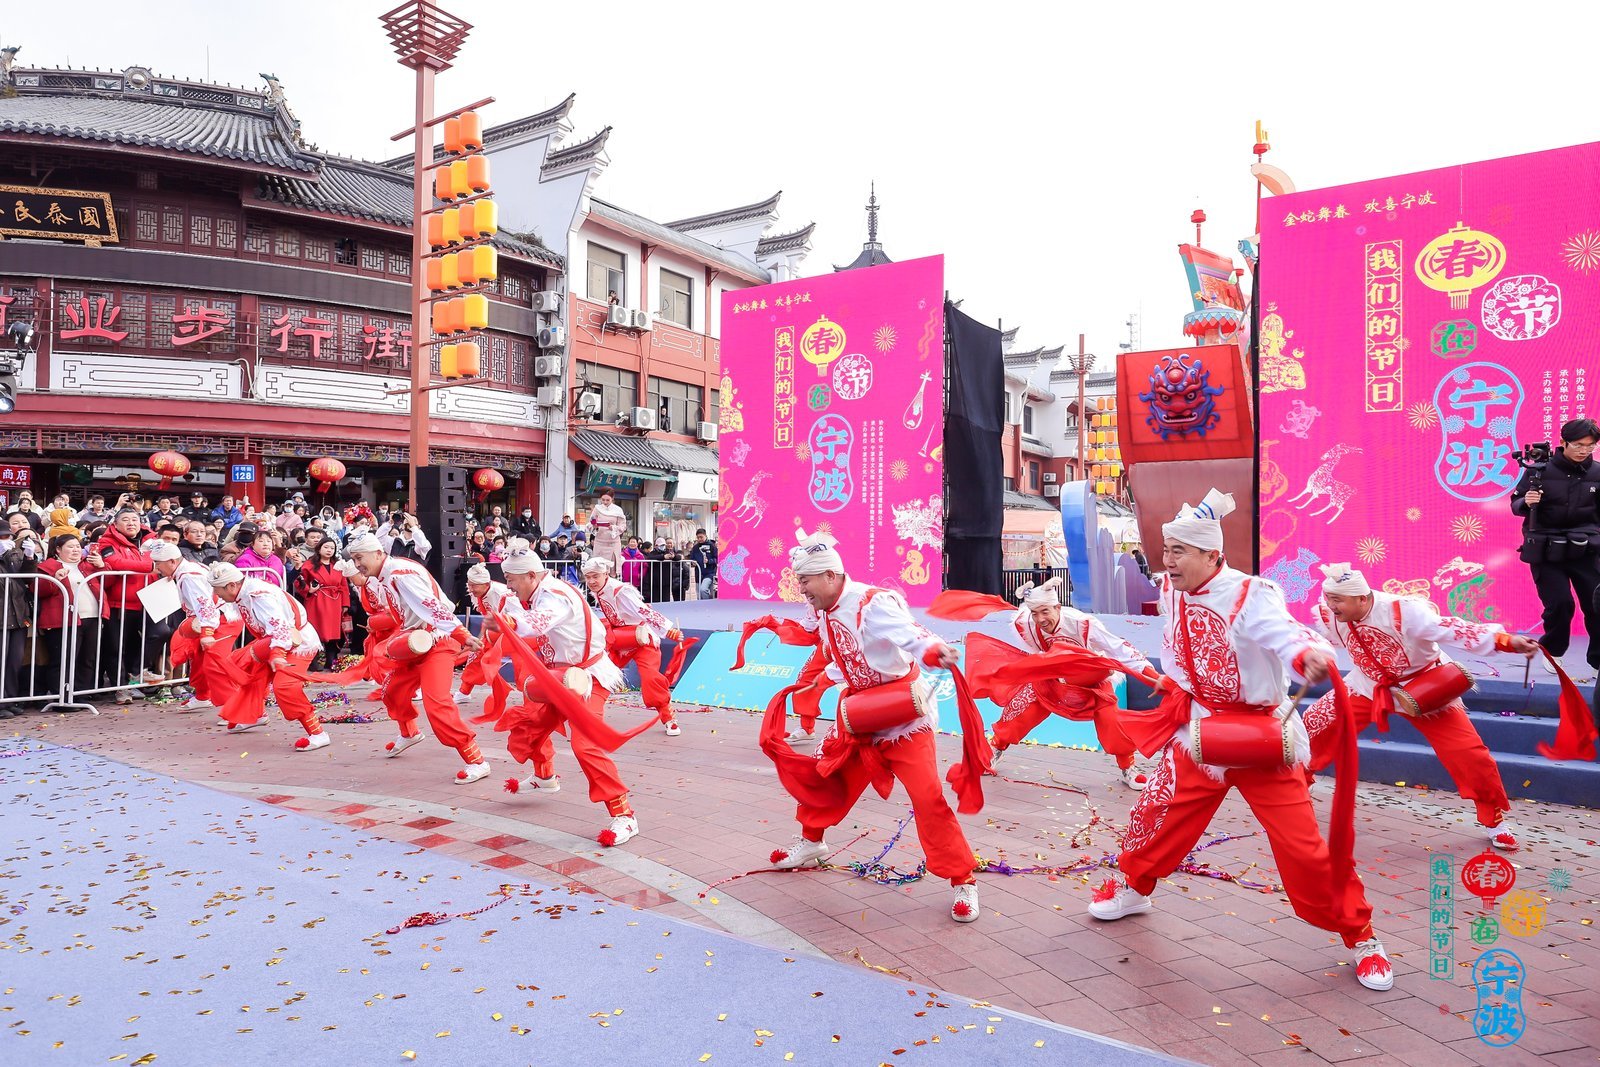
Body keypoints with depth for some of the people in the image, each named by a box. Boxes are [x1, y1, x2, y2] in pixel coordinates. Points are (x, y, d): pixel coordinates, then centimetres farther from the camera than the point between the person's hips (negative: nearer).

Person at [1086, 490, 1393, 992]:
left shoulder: (1251, 596, -25)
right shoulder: (1172, 591, -5)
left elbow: (1284, 634, -45)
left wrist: (1309, 653, -64)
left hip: (1260, 737, -5)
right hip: (1199, 731, 6)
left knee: (1303, 845, -3)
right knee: (1156, 812, 13)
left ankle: (1360, 936, 20)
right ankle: (1132, 887, 40)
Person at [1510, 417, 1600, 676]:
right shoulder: (1540, 470, -5)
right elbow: (1515, 505, 1)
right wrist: (1526, 502, -20)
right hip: (1546, 550, -2)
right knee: (1559, 604, -7)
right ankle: (1552, 651, 19)